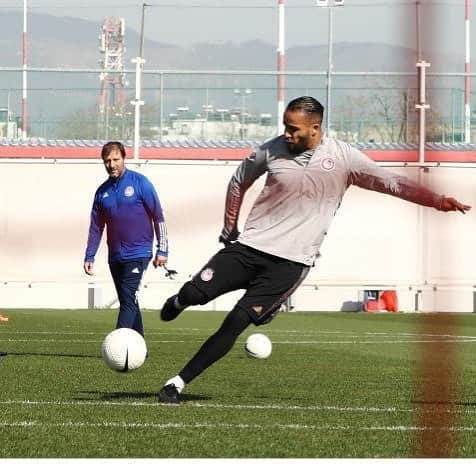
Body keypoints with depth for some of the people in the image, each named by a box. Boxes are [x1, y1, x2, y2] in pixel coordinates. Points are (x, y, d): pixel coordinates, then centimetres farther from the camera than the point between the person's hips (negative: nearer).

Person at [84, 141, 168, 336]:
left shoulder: (140, 183, -4)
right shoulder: (103, 191, 9)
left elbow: (158, 217, -3)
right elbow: (96, 227, 15)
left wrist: (162, 250, -7)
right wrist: (89, 257, 9)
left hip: (137, 253, -6)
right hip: (115, 257, 6)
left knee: (128, 301, -16)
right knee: (128, 303, 10)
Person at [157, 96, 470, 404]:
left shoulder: (343, 158, -4)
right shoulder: (273, 150, 0)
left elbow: (393, 183, -2)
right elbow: (239, 182, 17)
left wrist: (439, 201, -11)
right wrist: (230, 229, 17)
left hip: (291, 262, -2)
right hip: (250, 245, 2)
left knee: (237, 322, -13)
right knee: (195, 293, -7)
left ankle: (179, 383, -6)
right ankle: (178, 304, 32)